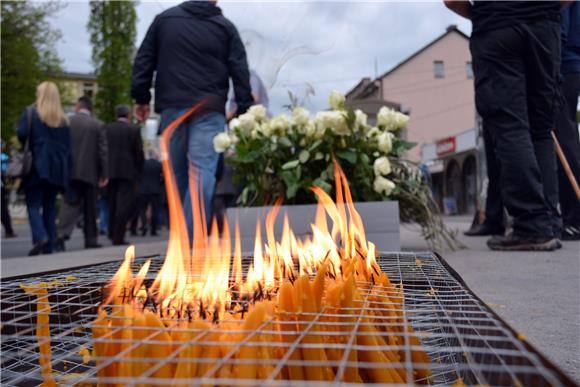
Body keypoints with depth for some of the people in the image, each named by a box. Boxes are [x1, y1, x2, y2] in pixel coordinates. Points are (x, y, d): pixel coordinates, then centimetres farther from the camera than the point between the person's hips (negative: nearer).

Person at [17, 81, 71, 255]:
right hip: (56, 169, 4)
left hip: (36, 166, -4)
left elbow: (21, 134, -13)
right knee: (49, 206, 9)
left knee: (33, 204, 1)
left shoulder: (30, 113, 1)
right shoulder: (63, 119, 11)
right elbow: (68, 147, 9)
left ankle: (40, 237, -21)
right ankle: (49, 246, 8)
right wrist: (66, 171, 10)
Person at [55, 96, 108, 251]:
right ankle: (91, 240, 14)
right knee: (90, 207, 9)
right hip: (91, 172, -1)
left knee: (70, 204, 0)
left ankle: (62, 235, -18)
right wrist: (104, 174, 0)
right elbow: (103, 151, -4)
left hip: (71, 171, 1)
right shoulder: (98, 125, -1)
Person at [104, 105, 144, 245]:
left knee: (112, 202, 15)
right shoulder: (134, 130, -2)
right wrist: (138, 170, 8)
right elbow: (139, 153, -3)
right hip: (128, 172, -4)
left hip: (110, 171, 4)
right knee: (125, 203, -4)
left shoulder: (106, 128, 7)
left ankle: (112, 234, 21)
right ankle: (118, 237, -9)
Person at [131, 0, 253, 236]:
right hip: (209, 109, -2)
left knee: (176, 170, 12)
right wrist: (244, 111, 2)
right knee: (203, 170, -7)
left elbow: (143, 61, 12)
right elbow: (240, 71, 3)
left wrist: (141, 98, 14)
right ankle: (192, 238, -15)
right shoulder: (226, 26, 10)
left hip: (172, 107, 2)